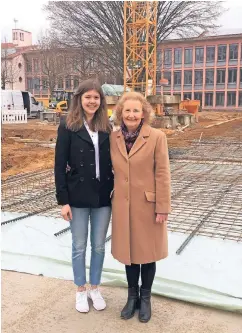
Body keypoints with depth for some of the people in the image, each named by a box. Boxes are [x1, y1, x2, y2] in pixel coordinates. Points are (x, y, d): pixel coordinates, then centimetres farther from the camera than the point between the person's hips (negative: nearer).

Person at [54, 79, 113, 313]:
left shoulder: (106, 128, 5)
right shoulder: (68, 128, -5)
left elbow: (111, 163, 7)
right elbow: (60, 166, -7)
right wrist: (63, 200, -11)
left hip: (103, 196, 3)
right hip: (78, 197, -3)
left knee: (99, 246, 13)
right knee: (79, 246, 10)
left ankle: (95, 289, 32)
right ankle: (81, 291, 29)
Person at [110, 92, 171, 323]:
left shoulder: (157, 137, -10)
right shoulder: (114, 138, 1)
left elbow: (162, 174, -10)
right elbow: (113, 170, 9)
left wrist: (163, 207, -11)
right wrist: (112, 197, 5)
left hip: (148, 204, -3)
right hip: (123, 205, 3)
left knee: (147, 251, 11)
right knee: (129, 250, 15)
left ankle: (145, 298, 31)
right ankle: (132, 296, 34)